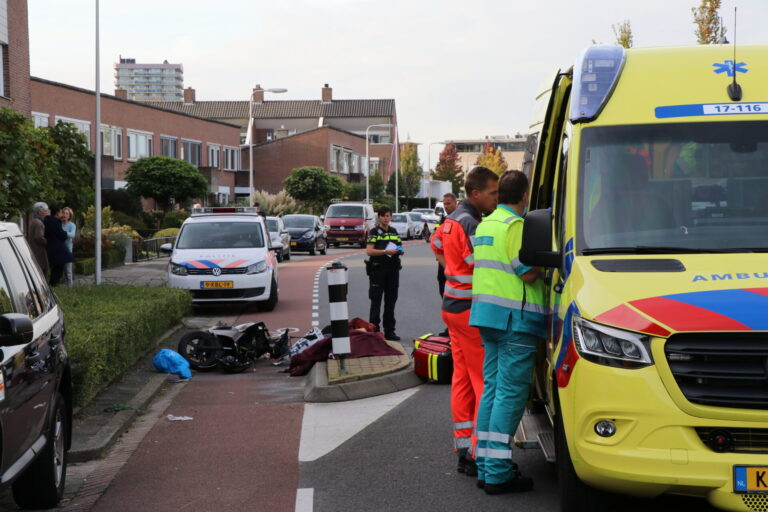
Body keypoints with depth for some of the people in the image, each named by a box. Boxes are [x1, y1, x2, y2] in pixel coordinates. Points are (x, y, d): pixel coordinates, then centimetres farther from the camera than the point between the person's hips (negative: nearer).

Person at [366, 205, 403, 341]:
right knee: (376, 302, -4)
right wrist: (386, 251, -21)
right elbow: (369, 251, -13)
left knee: (391, 301, 8)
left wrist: (400, 251, -1)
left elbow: (399, 247, 23)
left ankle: (389, 331, 14)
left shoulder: (394, 232, 15)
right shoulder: (374, 232, -2)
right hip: (378, 269, -5)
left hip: (393, 269, 5)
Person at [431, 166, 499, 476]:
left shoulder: (452, 219, 13)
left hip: (452, 306, 10)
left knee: (462, 379, 13)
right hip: (470, 309, -10)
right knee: (486, 381, -6)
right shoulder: (471, 223, -18)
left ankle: (463, 450, 18)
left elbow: (437, 249, 31)